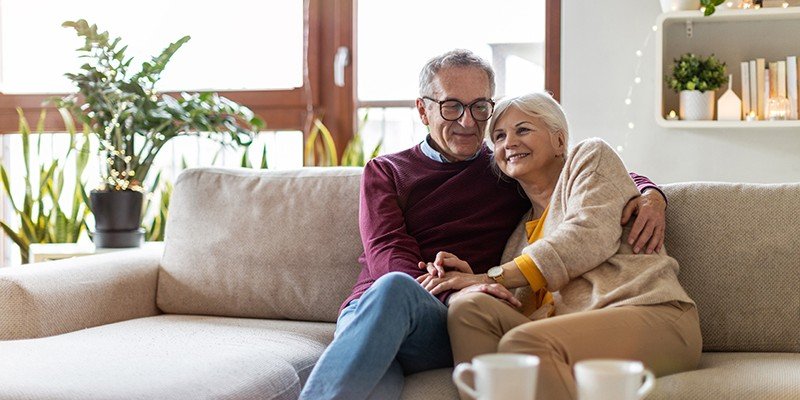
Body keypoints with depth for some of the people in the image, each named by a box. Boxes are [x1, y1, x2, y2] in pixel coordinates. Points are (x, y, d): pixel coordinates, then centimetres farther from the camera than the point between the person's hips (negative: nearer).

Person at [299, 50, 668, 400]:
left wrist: (650, 195, 2)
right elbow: (387, 254, 3)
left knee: (394, 288, -37)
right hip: (367, 311, 0)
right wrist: (456, 292, -18)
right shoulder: (385, 172, 21)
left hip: (458, 325, 0)